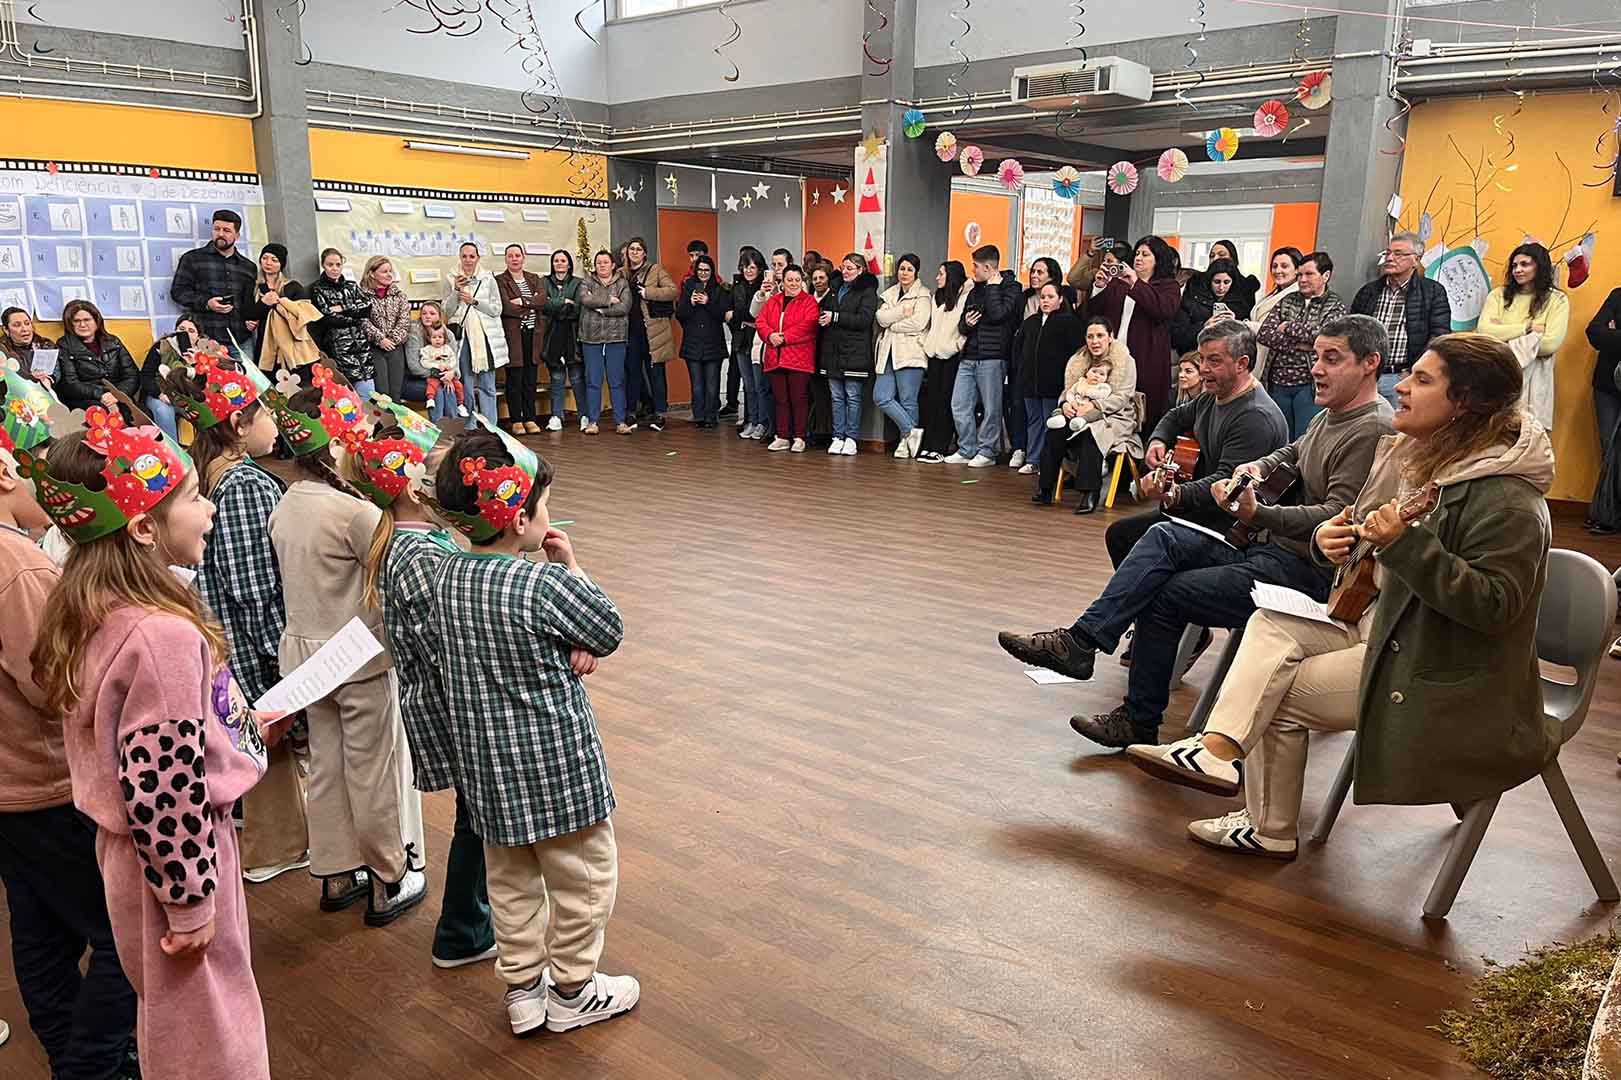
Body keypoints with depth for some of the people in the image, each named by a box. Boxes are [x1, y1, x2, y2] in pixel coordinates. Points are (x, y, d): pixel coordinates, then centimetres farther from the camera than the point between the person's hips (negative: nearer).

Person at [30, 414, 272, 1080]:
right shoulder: (165, 636, -28)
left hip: (124, 846, 9)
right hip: (175, 858, -9)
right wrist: (190, 903, -18)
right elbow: (166, 789, -27)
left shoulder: (90, 615, 0)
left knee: (170, 1020, 26)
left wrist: (241, 725, 16)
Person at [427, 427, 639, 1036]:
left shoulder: (447, 576, -4)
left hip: (485, 759, 7)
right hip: (554, 761, -7)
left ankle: (523, 987, 36)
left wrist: (570, 649, -7)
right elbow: (609, 631, -11)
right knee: (582, 875, 15)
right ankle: (572, 991, 30)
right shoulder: (547, 585, -26)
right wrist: (572, 566, -2)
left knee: (509, 878, 22)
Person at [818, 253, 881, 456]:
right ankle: (838, 437, 11)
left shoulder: (867, 291, -2)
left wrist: (835, 317, -16)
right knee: (836, 397, 7)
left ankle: (851, 438, 3)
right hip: (833, 351, 6)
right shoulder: (835, 289, 18)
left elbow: (863, 319, -15)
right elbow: (826, 311, 29)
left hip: (854, 353, -6)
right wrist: (823, 316, 7)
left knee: (852, 397, -2)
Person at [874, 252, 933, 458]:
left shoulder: (923, 295, 0)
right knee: (881, 397, -4)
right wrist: (902, 312, -13)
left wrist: (892, 325, -2)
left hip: (910, 354, -6)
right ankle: (912, 431, 4)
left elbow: (918, 323, -14)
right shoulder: (890, 294, 18)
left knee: (908, 401, -4)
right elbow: (881, 317, 2)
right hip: (889, 353, 6)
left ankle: (907, 439, 8)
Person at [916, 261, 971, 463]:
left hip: (952, 355, -7)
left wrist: (959, 344, -18)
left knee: (945, 400, -6)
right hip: (935, 355, 7)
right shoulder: (936, 298, 21)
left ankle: (939, 447, -4)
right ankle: (928, 445, 5)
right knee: (931, 399, 3)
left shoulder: (965, 296, -4)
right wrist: (926, 344, 15)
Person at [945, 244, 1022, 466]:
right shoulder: (976, 290, 21)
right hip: (968, 356, 7)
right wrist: (966, 323, 1)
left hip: (992, 357, -7)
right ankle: (967, 450, 14)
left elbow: (997, 313, -18)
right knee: (959, 406, 4)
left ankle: (988, 452, 7)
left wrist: (993, 286, -6)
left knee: (991, 408, -1)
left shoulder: (1011, 287, -1)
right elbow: (962, 324, 25)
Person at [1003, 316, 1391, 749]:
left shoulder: (1371, 429, -17)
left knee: (1163, 596, -13)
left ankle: (1140, 722, 1)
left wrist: (1257, 514, -39)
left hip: (1306, 570, -10)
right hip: (1273, 546, 10)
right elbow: (1292, 453, 31)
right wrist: (1257, 466, 7)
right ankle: (1080, 642, -17)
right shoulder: (1331, 416, 15)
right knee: (1164, 538, -8)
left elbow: (1338, 517, -26)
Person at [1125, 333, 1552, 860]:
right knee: (1272, 625, -2)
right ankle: (1219, 749, -13)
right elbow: (1366, 528, 14)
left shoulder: (1505, 499, -24)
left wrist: (1406, 545, -37)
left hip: (1447, 677, -9)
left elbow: (1493, 605, -29)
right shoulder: (1427, 457, 4)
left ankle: (1272, 831, 15)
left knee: (1279, 695, -6)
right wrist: (1330, 540, -10)